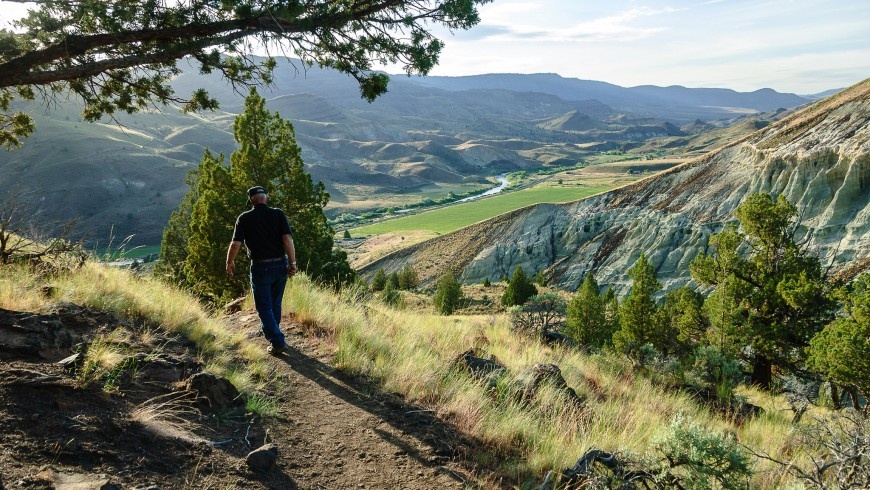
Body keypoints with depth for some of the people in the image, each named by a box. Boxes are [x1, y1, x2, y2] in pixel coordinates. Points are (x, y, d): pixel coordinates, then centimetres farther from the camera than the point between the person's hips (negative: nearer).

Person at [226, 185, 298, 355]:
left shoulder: (244, 218, -6)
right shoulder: (278, 214, -3)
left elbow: (235, 244, -9)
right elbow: (287, 238, -12)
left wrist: (230, 262, 8)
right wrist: (292, 262, -8)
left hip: (260, 268, -3)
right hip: (280, 265, 3)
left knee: (264, 307, 7)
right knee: (275, 303, 22)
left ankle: (277, 342, 1)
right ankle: (272, 333, 39)